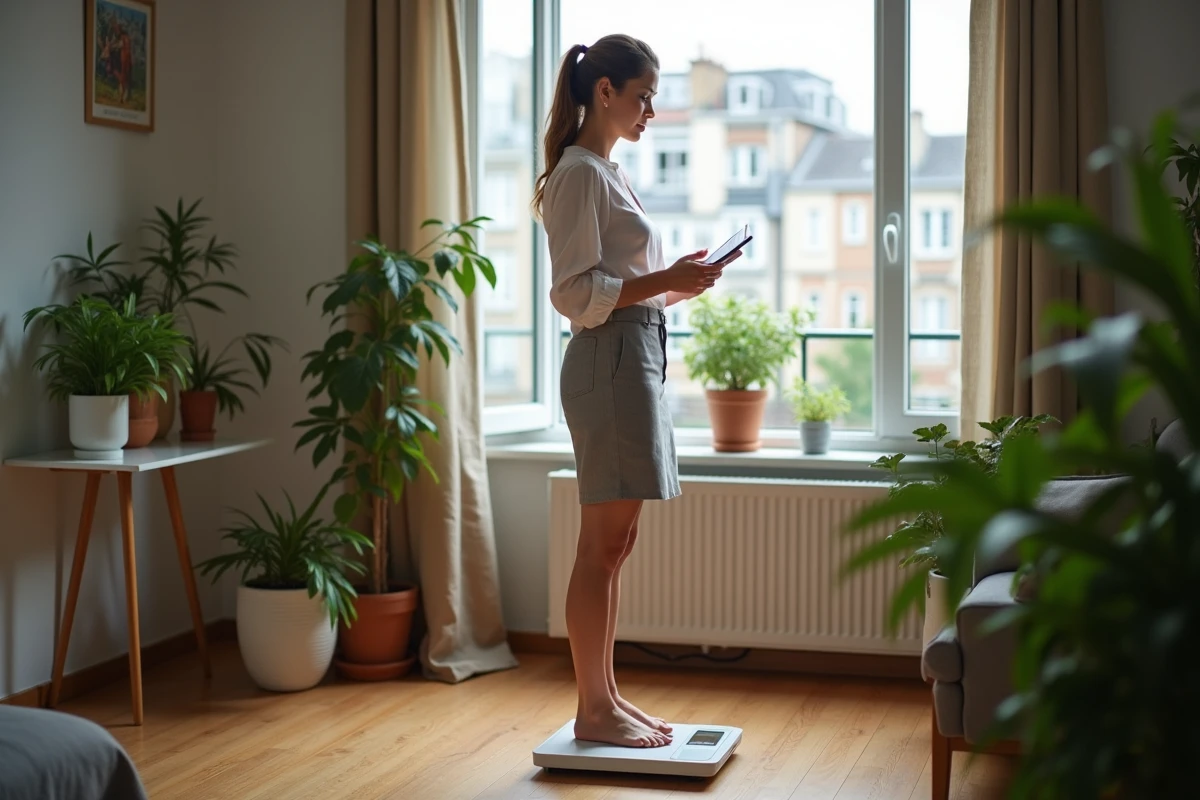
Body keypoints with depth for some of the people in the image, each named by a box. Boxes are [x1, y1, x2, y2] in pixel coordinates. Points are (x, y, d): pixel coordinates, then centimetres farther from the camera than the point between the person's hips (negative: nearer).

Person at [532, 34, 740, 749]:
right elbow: (576, 294, -16)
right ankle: (594, 709, 2)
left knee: (615, 544, 11)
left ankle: (607, 697, 18)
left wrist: (678, 286, 9)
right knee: (605, 544, -5)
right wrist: (666, 280, -17)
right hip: (611, 361, -10)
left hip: (638, 356, 10)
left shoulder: (607, 173, 19)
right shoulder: (579, 173, -10)